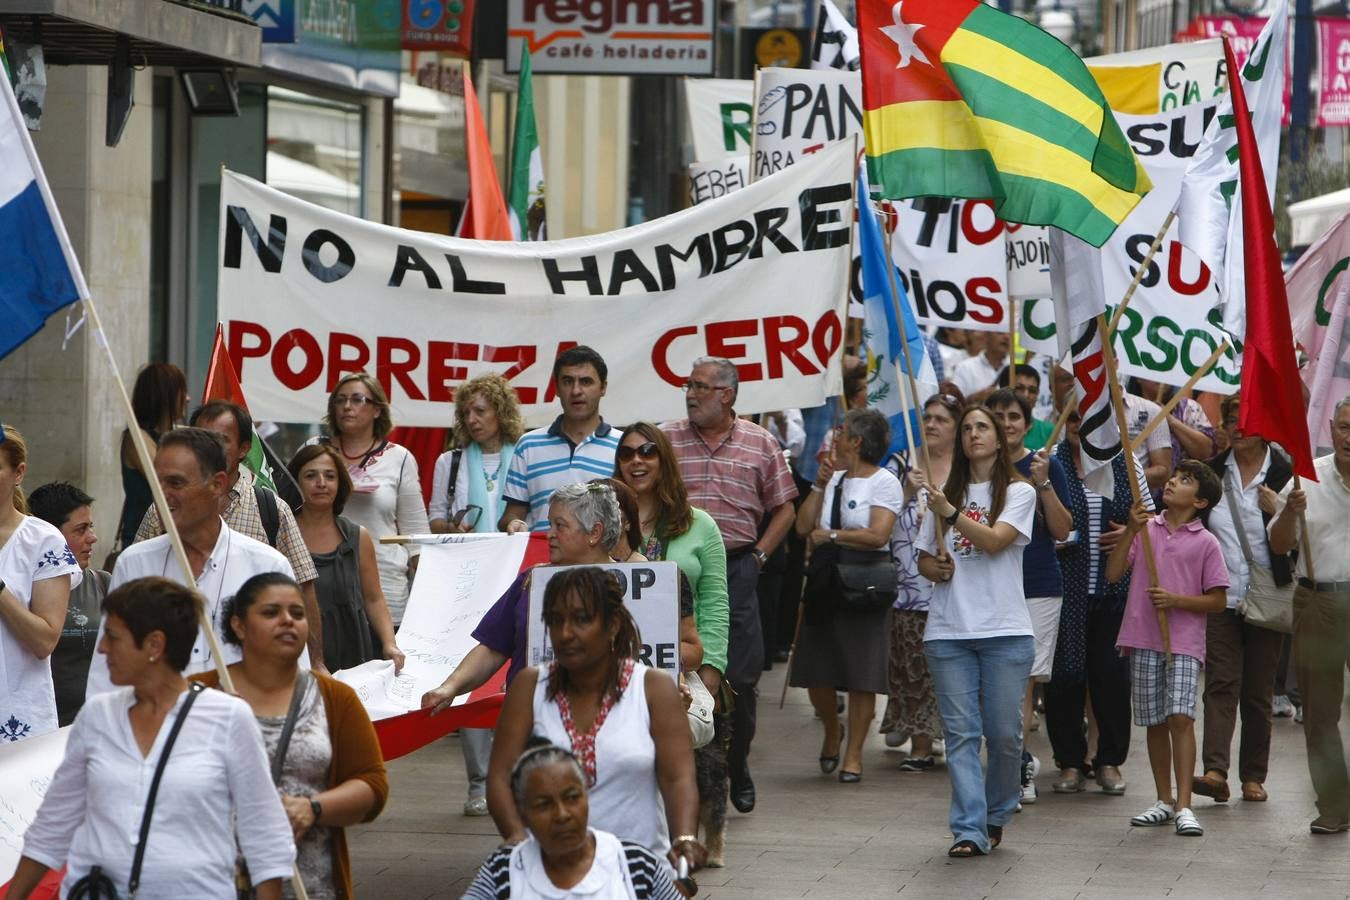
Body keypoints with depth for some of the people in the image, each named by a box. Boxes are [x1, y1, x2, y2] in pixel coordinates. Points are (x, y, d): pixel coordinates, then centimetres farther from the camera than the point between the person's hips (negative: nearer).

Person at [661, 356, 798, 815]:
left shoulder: (761, 445, 6)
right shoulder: (665, 440, 5)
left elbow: (783, 508, 11)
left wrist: (758, 555, 1)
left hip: (736, 571, 0)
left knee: (740, 678, 0)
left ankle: (737, 771, 18)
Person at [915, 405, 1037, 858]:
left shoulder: (1019, 492, 4)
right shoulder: (946, 494, 15)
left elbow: (995, 540, -13)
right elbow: (924, 560, 19)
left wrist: (950, 514, -24)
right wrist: (937, 569, -4)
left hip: (1005, 631, -3)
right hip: (948, 632, 3)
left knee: (1004, 732, 0)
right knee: (961, 732, -4)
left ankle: (996, 815, 21)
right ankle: (969, 830, -7)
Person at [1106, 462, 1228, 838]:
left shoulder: (1206, 542, 1)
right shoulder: (1145, 528, 9)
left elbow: (1218, 600, 2)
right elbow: (1113, 573, 2)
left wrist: (1176, 600, -12)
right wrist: (1130, 532, -8)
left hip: (1185, 643, -3)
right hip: (1144, 640, 3)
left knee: (1180, 716, -15)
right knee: (1155, 722, 9)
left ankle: (1184, 806, -15)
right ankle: (1164, 801, 20)